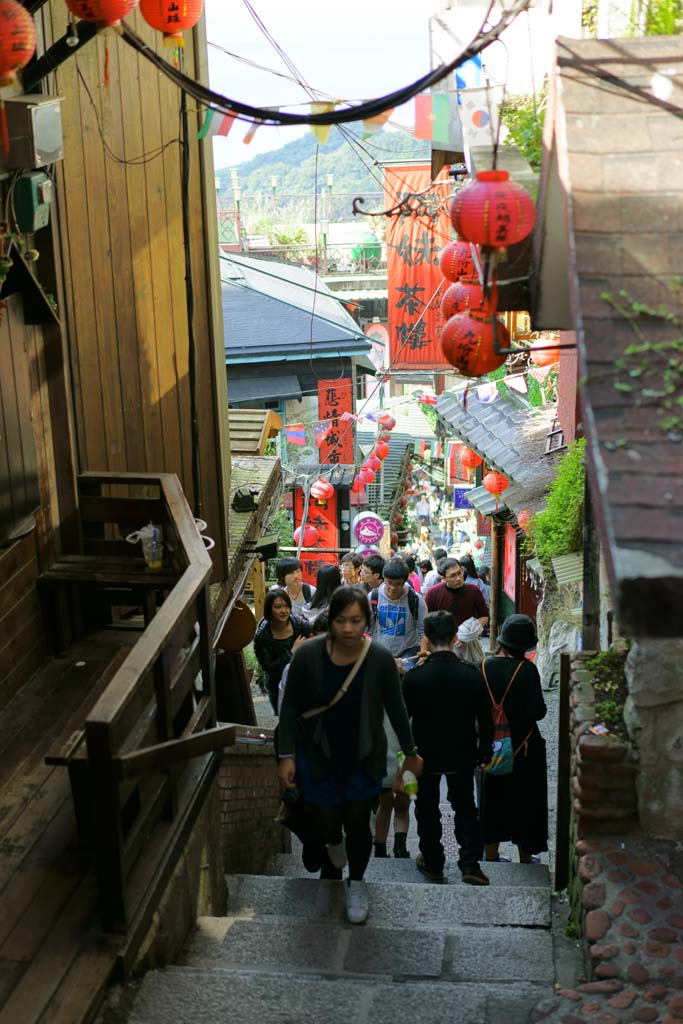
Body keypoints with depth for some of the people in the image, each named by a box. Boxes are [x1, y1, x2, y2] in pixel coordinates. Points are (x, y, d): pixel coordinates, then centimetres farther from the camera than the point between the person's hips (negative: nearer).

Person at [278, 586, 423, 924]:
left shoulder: (380, 659, -18)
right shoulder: (308, 655, -19)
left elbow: (395, 707, -3)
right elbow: (291, 706, -7)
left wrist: (410, 752, 7)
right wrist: (287, 755, -7)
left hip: (363, 758, 0)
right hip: (319, 756, 0)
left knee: (358, 823, 9)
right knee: (327, 820, 11)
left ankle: (356, 884, 37)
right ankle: (333, 841, 51)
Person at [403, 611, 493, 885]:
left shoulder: (414, 677, -20)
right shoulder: (472, 676, -15)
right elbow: (485, 721, -6)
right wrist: (484, 752, 9)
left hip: (426, 753, -1)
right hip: (462, 755, 1)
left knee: (427, 809, 18)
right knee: (465, 808, 18)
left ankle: (433, 863, 27)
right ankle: (470, 864, 12)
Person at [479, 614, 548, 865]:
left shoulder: (485, 666, -8)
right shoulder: (526, 669, -18)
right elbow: (538, 711, -19)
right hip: (523, 745, -3)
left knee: (492, 798, 17)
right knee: (524, 799, 13)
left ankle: (491, 855, 26)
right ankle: (525, 857, 23)